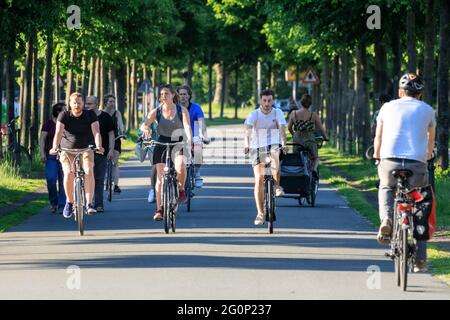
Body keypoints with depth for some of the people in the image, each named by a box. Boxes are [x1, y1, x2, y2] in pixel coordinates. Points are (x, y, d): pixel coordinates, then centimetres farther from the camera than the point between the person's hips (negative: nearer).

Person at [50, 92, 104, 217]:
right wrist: (55, 148, -39)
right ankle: (69, 202, 0)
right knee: (68, 173, -22)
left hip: (86, 149, 0)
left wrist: (98, 146, -39)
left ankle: (89, 203, -21)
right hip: (67, 150, 0)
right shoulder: (64, 116, -9)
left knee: (88, 171, -24)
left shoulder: (90, 115, -7)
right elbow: (58, 132, -21)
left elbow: (96, 132, -20)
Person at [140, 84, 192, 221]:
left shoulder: (182, 111, -4)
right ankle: (159, 210, 2)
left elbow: (187, 126, -18)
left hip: (178, 144, -2)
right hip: (162, 144, 2)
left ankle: (181, 189, -4)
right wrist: (145, 129, -38)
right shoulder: (156, 112, 0)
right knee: (160, 178, -5)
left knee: (180, 165, -33)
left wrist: (189, 139, -37)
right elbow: (144, 124, -12)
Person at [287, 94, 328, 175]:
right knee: (315, 158, 19)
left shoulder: (293, 114, 1)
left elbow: (289, 128, 12)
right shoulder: (314, 115, -4)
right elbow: (321, 129, 2)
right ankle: (314, 169, -11)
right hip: (310, 140, -1)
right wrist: (325, 137, 22)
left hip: (297, 140, 1)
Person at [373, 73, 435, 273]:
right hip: (417, 164, 0)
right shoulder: (427, 110, 16)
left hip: (390, 161, 0)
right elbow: (431, 141, 30)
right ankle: (420, 260, 9)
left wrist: (377, 157, 44)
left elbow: (378, 138, 25)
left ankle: (386, 219, 3)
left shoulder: (388, 107, 15)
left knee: (386, 188, 32)